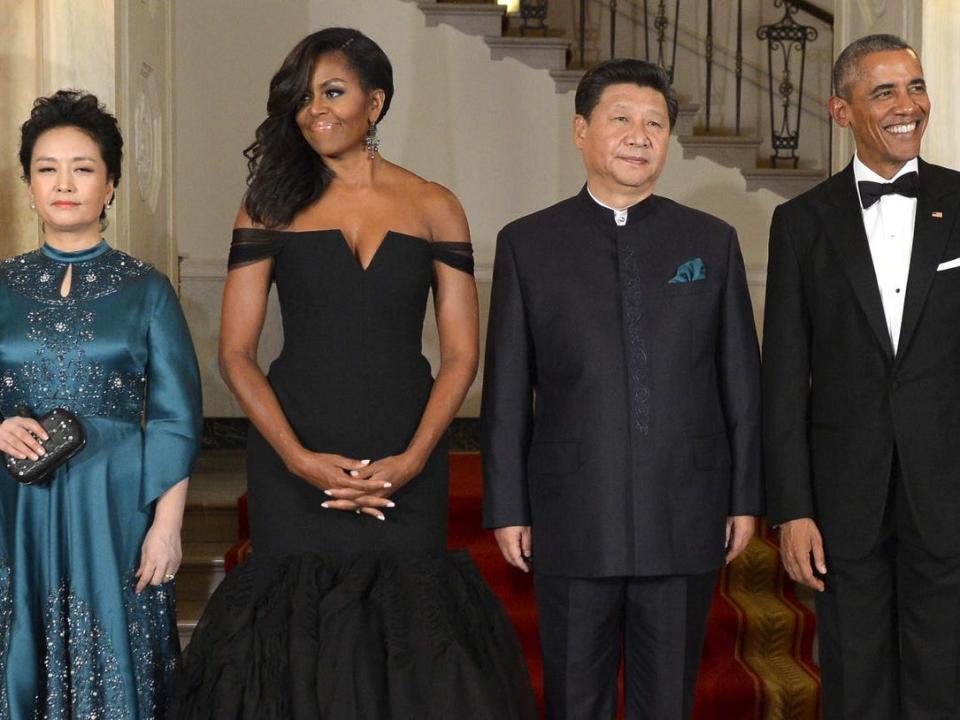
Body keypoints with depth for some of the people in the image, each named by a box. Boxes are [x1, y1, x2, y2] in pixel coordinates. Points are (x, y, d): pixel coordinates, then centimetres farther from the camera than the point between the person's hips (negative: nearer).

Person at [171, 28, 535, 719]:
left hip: (405, 464, 0)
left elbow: (461, 355, 2)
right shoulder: (273, 205, 5)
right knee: (299, 624, 1)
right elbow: (236, 353, 0)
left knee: (406, 626, 1)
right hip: (293, 463, 0)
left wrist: (412, 460, -11)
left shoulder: (433, 208, 6)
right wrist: (299, 458, -12)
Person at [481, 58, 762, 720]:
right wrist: (508, 509, 0)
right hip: (573, 520, -1)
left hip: (687, 517, 1)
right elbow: (507, 389, 3)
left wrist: (746, 497, 4)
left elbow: (741, 378, 7)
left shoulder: (712, 242, 7)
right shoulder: (527, 244, 3)